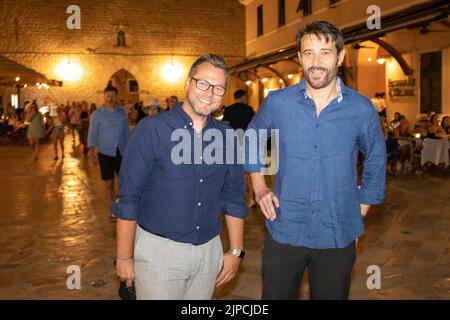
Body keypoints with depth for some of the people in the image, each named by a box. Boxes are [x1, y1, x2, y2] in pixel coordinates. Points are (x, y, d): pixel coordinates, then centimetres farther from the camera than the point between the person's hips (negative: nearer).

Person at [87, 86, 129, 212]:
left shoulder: (122, 111, 4)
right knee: (109, 182, 6)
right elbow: (92, 134, -2)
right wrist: (92, 151, -10)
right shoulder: (97, 114, -2)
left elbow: (126, 131, 9)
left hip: (122, 152, 1)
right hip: (105, 152, -1)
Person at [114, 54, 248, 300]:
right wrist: (125, 258, -9)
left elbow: (234, 198, 9)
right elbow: (128, 197, -10)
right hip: (158, 249, -4)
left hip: (209, 251, 4)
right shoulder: (152, 129, -10)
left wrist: (235, 251, 8)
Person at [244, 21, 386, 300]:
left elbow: (376, 161, 10)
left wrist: (360, 213, 7)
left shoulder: (362, 109, -5)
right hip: (284, 231, 0)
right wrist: (259, 187, 5)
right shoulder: (277, 102, -5)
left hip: (338, 235, 0)